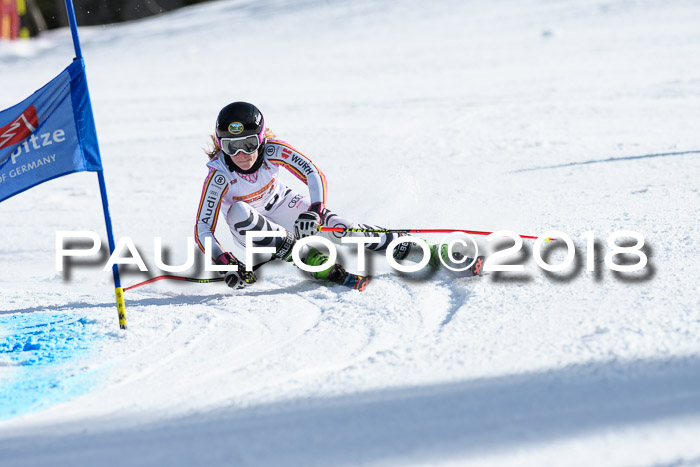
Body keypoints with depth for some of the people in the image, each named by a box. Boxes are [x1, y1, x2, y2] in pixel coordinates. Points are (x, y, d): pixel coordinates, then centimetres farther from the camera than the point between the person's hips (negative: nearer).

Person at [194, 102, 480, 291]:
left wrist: (314, 211, -42)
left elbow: (315, 176, -23)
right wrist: (226, 262, -47)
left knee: (337, 227, -18)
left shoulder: (273, 151, -25)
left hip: (282, 206, 1)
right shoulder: (220, 176, -30)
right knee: (238, 211, -35)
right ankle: (307, 257, -33)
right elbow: (202, 229, -30)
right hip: (252, 229, -1)